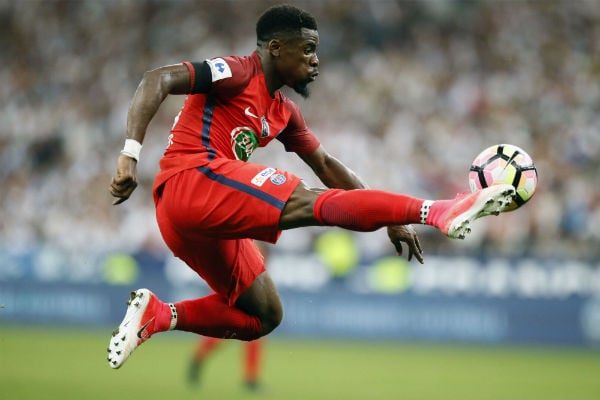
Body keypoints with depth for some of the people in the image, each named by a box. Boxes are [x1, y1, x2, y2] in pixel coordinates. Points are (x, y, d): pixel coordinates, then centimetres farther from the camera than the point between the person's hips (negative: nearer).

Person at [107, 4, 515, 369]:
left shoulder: (283, 113, 22)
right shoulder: (236, 73, -4)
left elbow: (326, 164, 24)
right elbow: (157, 81, -15)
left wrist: (391, 218, 17)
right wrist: (131, 154, -28)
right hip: (193, 178, -10)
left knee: (264, 316, 9)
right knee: (316, 203, -22)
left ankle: (159, 315, 0)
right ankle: (439, 211, -35)